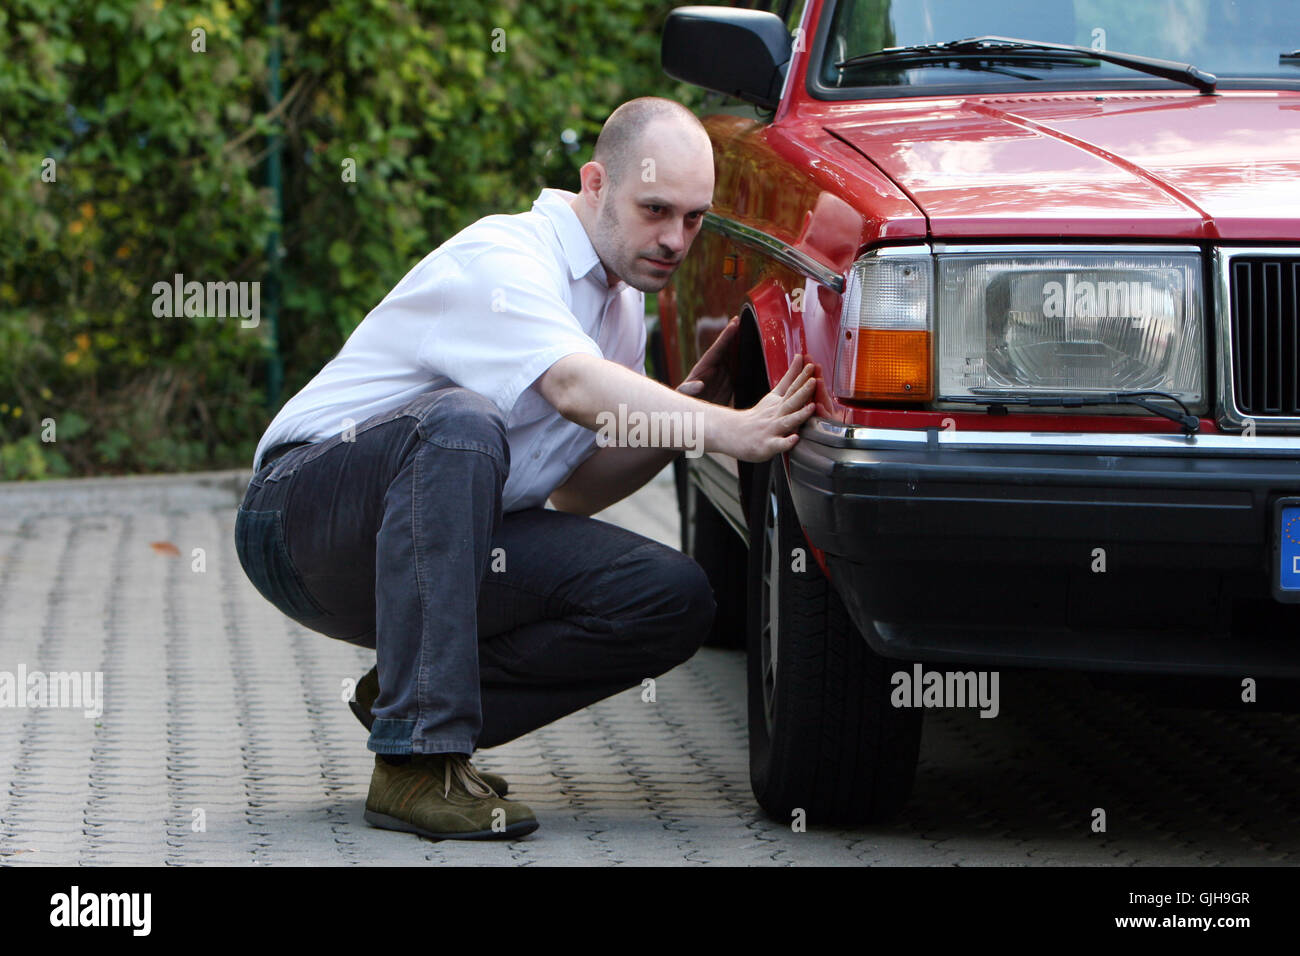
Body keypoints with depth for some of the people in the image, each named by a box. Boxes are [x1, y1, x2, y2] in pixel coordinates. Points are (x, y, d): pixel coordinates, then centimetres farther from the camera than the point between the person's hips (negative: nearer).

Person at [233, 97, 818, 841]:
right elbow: (573, 388, -36)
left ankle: (405, 697, -2)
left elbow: (575, 489, 13)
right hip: (303, 512, -8)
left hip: (443, 541, 8)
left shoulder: (620, 302, 11)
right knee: (460, 422, -40)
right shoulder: (502, 258, -17)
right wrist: (729, 430, -43)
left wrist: (687, 405, -1)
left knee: (677, 602, -12)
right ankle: (418, 760, -40)